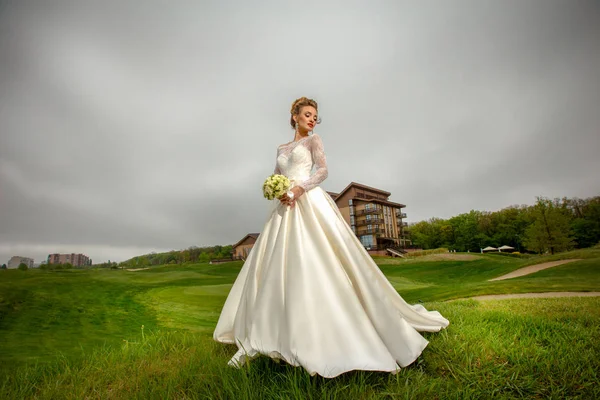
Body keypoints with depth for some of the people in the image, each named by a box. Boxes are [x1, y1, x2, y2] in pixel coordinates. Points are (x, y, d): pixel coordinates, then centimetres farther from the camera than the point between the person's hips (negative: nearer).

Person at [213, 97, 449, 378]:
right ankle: (257, 339, 6)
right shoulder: (281, 149, 26)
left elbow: (323, 170, -2)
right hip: (284, 209, 5)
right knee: (272, 267, -1)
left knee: (317, 263, -13)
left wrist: (298, 189, -16)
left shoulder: (313, 140, 13)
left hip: (309, 204, -5)